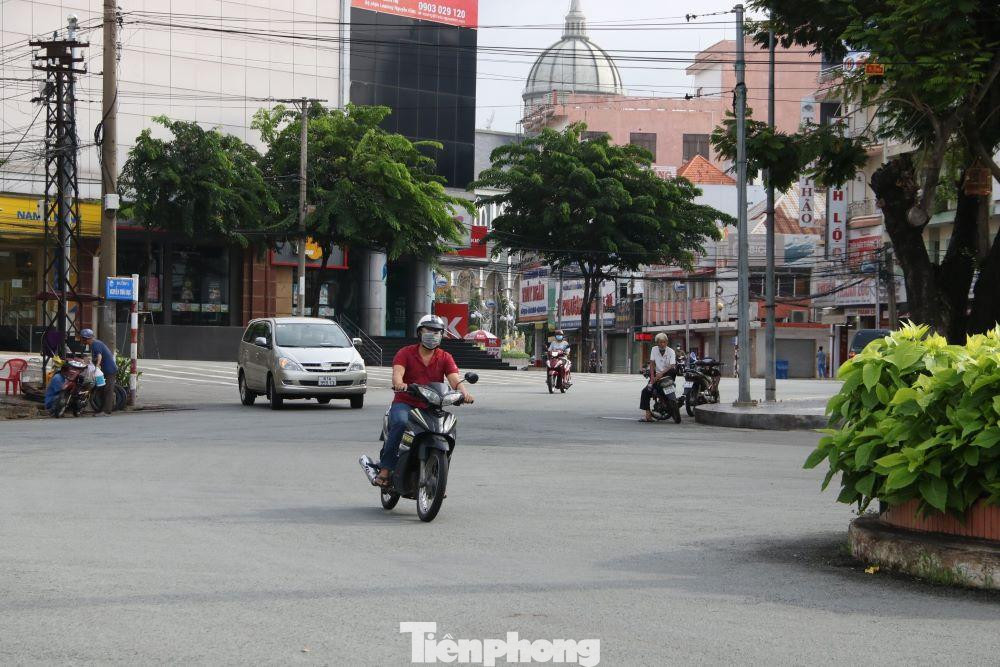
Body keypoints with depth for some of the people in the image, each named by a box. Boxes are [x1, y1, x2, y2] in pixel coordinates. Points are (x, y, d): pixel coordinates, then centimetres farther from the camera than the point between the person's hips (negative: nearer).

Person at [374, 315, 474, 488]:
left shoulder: (445, 358, 10)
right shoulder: (406, 353, 3)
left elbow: (454, 379, -5)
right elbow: (397, 372, -16)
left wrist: (463, 391, -29)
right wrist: (399, 383, -41)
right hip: (405, 403, -3)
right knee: (400, 423, -35)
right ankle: (385, 469, -29)